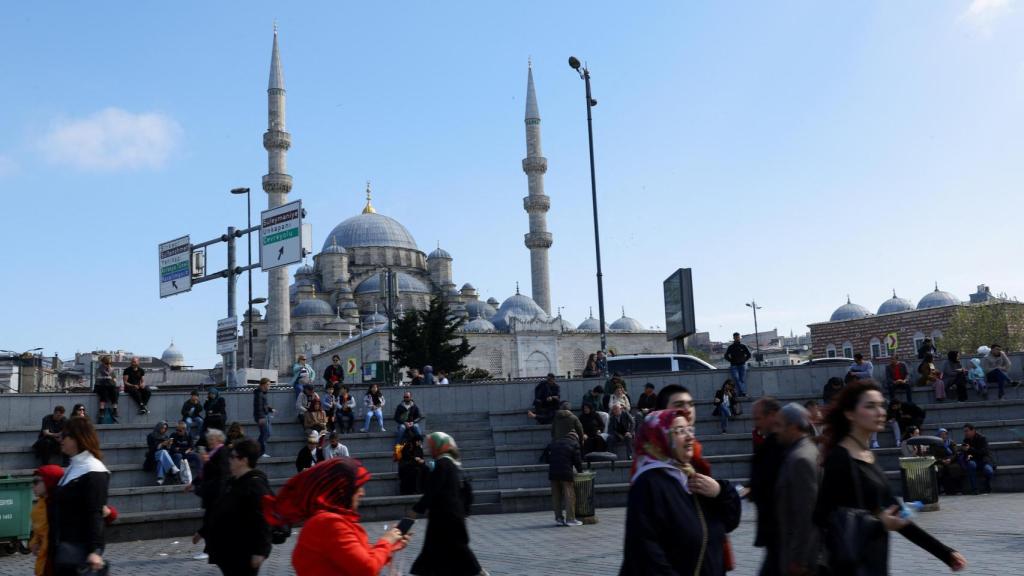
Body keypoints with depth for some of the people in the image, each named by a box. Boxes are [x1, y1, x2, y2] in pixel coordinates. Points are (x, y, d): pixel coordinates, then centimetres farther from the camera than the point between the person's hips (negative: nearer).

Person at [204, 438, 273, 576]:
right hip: (228, 551, 10)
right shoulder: (233, 482, 12)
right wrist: (204, 532, 26)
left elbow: (262, 520, -25)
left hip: (244, 553, -10)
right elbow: (221, 513, 22)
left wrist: (259, 551, -28)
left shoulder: (256, 485, -19)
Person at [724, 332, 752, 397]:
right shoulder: (730, 347, 6)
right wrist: (731, 360, 3)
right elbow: (726, 356, 12)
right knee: (736, 378, -20)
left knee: (742, 379, -7)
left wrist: (744, 360, 7)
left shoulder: (743, 346, 8)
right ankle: (743, 392, -27)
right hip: (734, 366, -1)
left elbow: (748, 355, 18)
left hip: (742, 365, 1)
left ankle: (743, 393, -10)